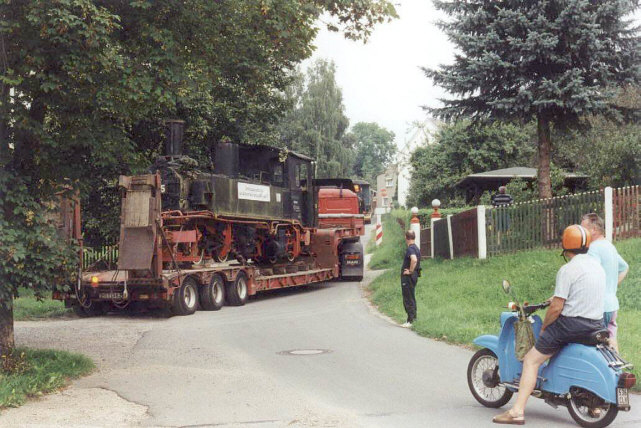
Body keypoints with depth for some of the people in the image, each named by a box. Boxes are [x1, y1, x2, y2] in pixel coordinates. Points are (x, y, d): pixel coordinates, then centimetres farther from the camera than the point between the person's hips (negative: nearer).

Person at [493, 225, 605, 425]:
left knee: (531, 360, -2)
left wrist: (544, 328, -1)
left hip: (571, 324, -8)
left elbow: (557, 307, -16)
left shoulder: (567, 270, -13)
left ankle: (517, 411, -11)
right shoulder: (598, 266, 10)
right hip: (597, 325, 8)